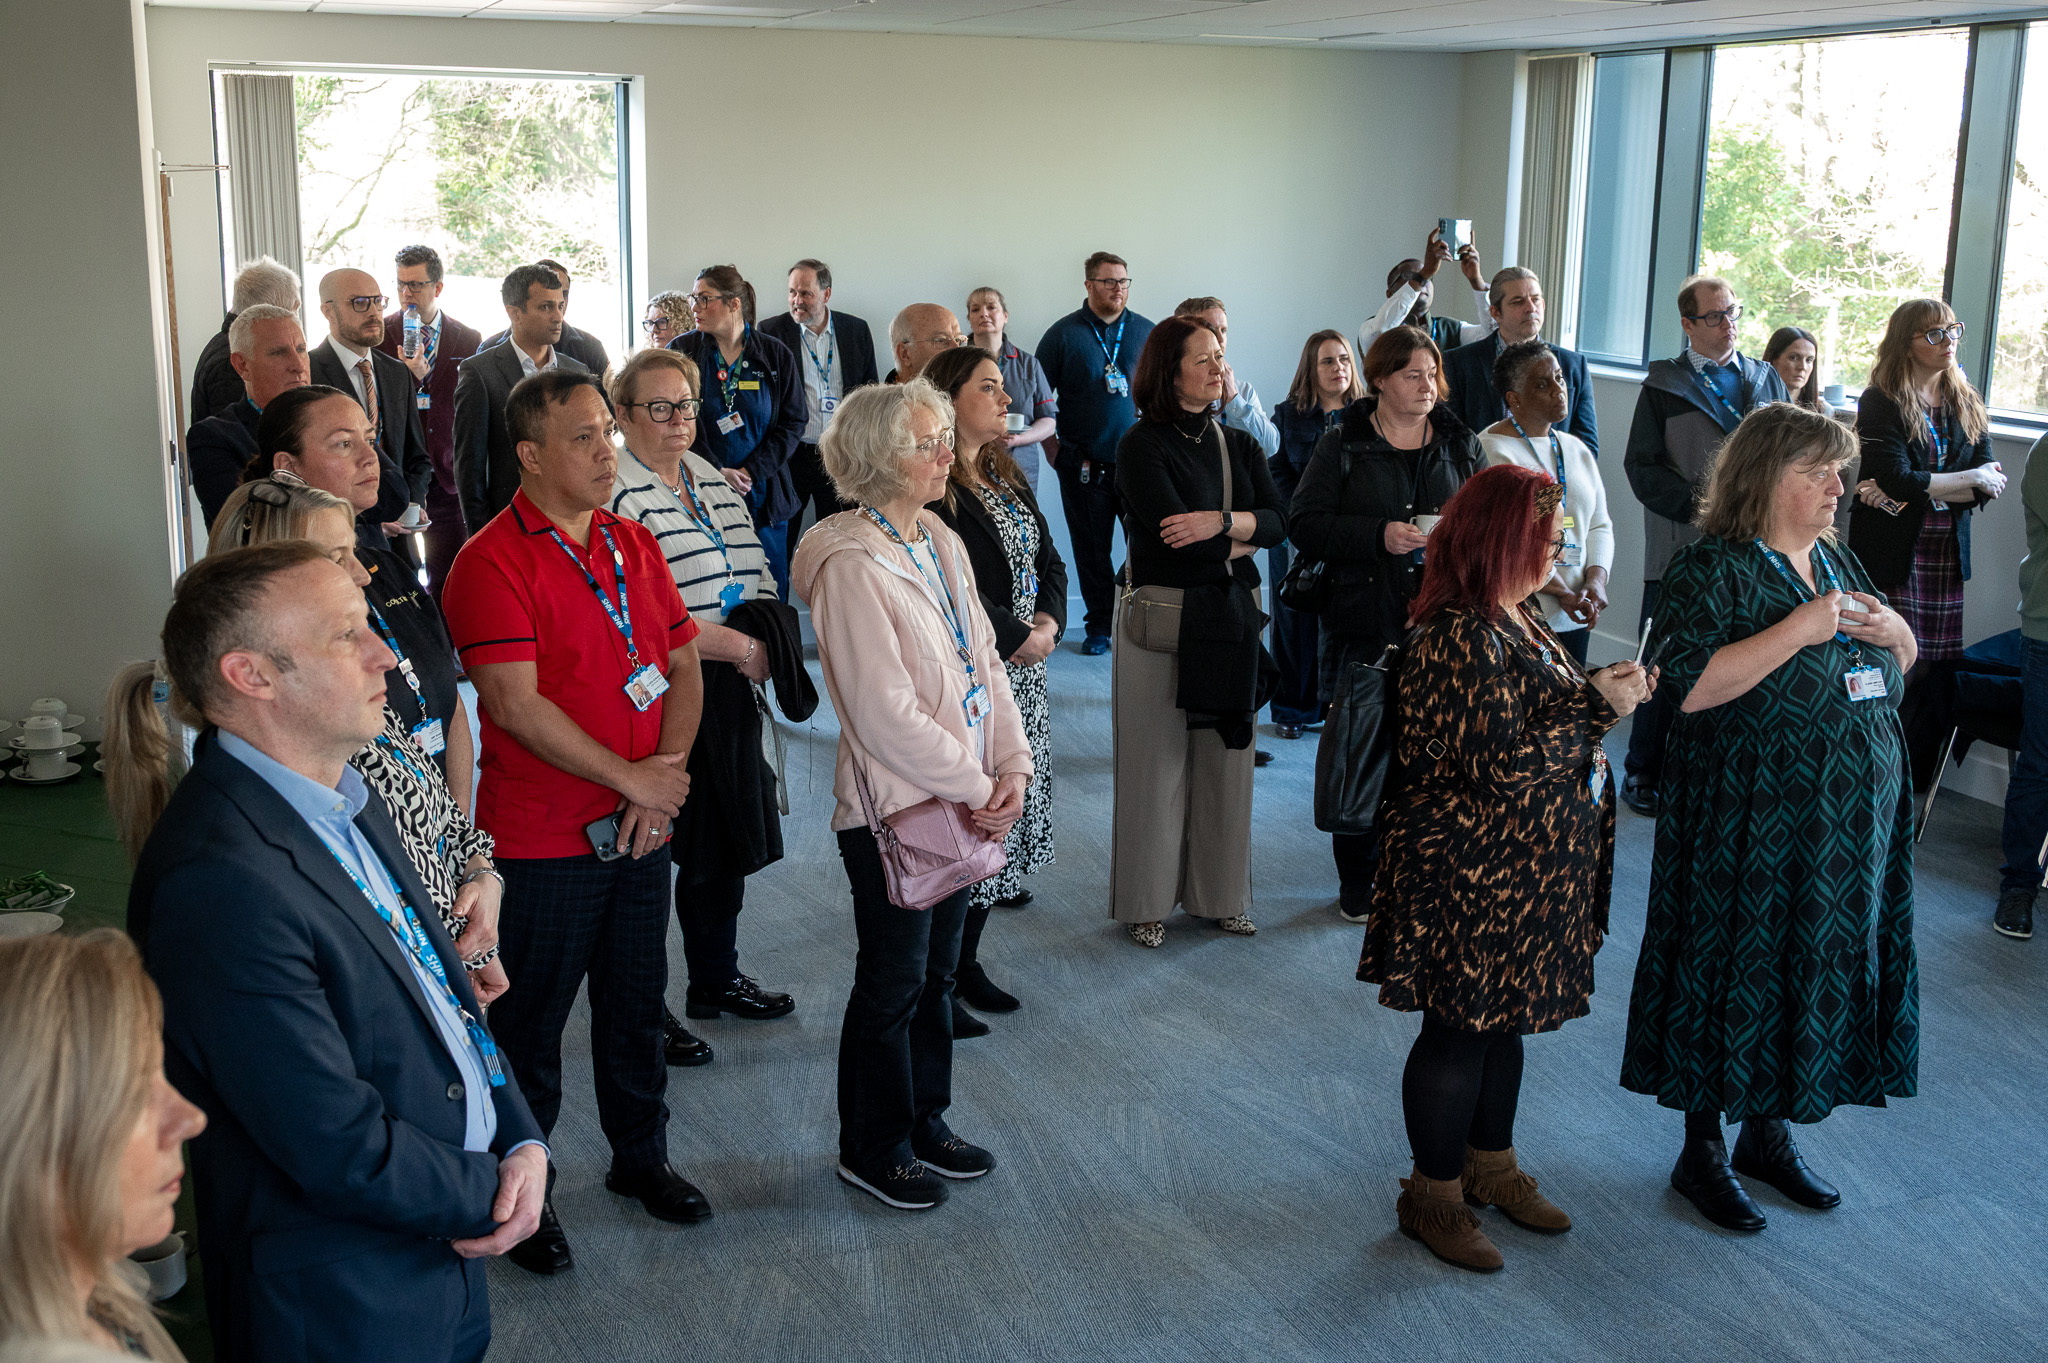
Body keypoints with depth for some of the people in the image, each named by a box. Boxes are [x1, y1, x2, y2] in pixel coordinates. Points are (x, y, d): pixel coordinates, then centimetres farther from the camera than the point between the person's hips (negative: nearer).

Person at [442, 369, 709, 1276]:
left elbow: (682, 666, 9)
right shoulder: (493, 562, -14)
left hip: (639, 828, 6)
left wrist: (667, 774, -6)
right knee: (530, 1023, 8)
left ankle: (640, 1156, 37)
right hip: (542, 841, -6)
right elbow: (516, 704, -21)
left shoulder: (635, 545, 8)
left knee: (636, 1001, 19)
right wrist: (631, 776, -17)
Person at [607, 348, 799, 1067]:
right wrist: (733, 645, -18)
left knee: (725, 843, 18)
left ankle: (717, 978, 35)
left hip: (727, 693, 8)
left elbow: (757, 575, 17)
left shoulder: (714, 481, 13)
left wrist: (762, 641, -3)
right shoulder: (614, 496, -13)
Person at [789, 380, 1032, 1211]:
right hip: (891, 807, -8)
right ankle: (872, 1150, 24)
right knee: (892, 985, 6)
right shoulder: (851, 566, -19)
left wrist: (1011, 765, -4)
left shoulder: (940, 543, 7)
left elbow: (983, 661, 8)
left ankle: (925, 1124, 36)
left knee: (937, 971, 19)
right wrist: (974, 787, -16)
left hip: (959, 802, 8)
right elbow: (885, 712, -22)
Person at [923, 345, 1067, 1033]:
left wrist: (1050, 620, -3)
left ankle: (966, 961, 26)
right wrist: (1017, 637, -15)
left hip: (1019, 675, 9)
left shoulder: (1005, 476, 15)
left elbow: (1049, 561, 15)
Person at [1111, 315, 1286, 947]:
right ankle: (1147, 900, 14)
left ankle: (1219, 893, 22)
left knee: (1226, 756, 10)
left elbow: (1278, 521, -1)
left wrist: (1220, 521, -18)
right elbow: (1174, 536, -17)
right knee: (1159, 760, 1)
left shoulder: (1239, 445, 11)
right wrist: (1243, 538, -5)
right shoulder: (1142, 446, -8)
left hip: (1231, 616, 5)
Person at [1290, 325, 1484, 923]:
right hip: (1363, 622, -2)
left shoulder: (1461, 444, 11)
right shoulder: (1342, 445, 2)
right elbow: (1306, 524, -5)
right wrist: (1379, 536, -17)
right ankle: (1359, 884, 18)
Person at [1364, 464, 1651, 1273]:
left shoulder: (1515, 620, 9)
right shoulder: (1461, 642, -24)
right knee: (1459, 1028, 4)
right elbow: (1504, 767, -26)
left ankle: (1491, 1164, 37)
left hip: (1525, 870, 10)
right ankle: (1434, 1195, 19)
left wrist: (1606, 691, 3)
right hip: (1471, 877, -10)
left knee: (1504, 1018, 20)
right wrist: (1599, 706, -21)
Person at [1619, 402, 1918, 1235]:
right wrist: (1800, 629, -24)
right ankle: (1702, 1154, 18)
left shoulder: (1836, 562, 11)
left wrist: (1891, 628, -3)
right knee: (1735, 972, 2)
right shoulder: (1711, 568, -12)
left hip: (1848, 819, 7)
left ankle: (1768, 1133, 32)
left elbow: (1902, 666, 20)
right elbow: (1692, 687, -24)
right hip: (1748, 823, -7)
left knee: (1814, 966, 14)